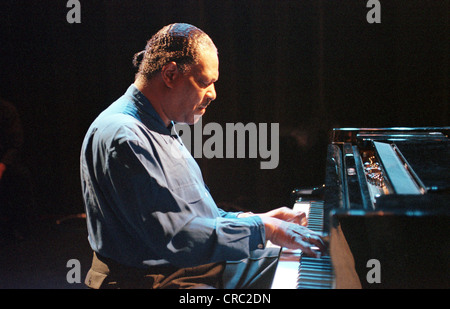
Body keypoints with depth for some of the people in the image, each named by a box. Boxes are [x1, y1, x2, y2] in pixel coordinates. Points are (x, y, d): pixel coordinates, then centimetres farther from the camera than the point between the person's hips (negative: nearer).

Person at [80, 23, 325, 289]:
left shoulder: (163, 129, 13)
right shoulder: (123, 136, -21)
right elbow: (173, 235, -26)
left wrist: (256, 218, 6)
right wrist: (261, 228, -20)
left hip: (201, 265, 10)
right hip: (154, 279, -10)